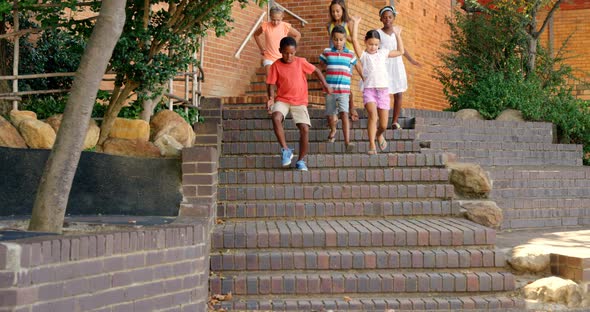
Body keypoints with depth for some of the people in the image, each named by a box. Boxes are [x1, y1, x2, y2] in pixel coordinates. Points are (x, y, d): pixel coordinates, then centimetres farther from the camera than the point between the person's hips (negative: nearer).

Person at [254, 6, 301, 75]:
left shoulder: (285, 26, -9)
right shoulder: (266, 26, -8)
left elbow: (298, 35, 7)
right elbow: (256, 34, 12)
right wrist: (261, 48, 6)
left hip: (282, 58, 1)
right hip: (269, 58, -1)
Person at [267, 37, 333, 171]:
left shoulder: (301, 62, -1)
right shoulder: (276, 65, -2)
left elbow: (315, 70, 12)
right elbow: (271, 84, -2)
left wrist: (325, 84, 2)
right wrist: (271, 98, -20)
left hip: (300, 101, 1)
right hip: (282, 100, -1)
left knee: (305, 129, -13)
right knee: (276, 118, -32)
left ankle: (301, 160, 3)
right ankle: (285, 150, -19)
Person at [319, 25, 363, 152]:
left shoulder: (350, 54, 4)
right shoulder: (327, 52, 4)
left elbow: (357, 66, 20)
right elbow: (321, 64, 21)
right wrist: (329, 69, 6)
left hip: (344, 90, -1)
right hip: (330, 89, 2)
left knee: (344, 114, -17)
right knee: (330, 116, 12)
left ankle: (347, 142, -24)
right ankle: (333, 130, 46)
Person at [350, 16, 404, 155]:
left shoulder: (383, 53, 16)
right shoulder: (363, 55, 6)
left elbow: (400, 51, 25)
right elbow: (354, 40, -6)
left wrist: (397, 35, 26)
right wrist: (356, 23, -2)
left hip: (383, 90, 3)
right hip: (369, 90, -3)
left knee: (384, 125, 2)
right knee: (373, 115, -28)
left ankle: (379, 135, 37)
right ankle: (372, 145, -23)